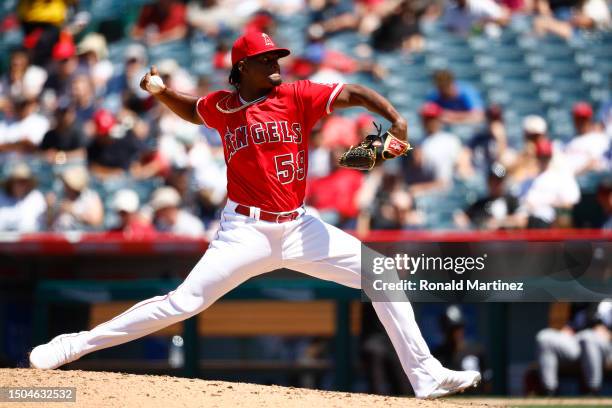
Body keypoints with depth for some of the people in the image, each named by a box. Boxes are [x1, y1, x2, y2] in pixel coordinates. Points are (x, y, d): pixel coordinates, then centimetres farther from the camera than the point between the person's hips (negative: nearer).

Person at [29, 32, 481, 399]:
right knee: (182, 302, -13)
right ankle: (75, 346, -5)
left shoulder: (296, 96, -3)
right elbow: (192, 110, 26)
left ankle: (426, 376, 1)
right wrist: (162, 92, 8)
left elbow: (353, 93, -14)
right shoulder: (222, 106, 2)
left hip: (299, 228, 2)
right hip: (247, 230, -2)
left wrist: (395, 119, -30)